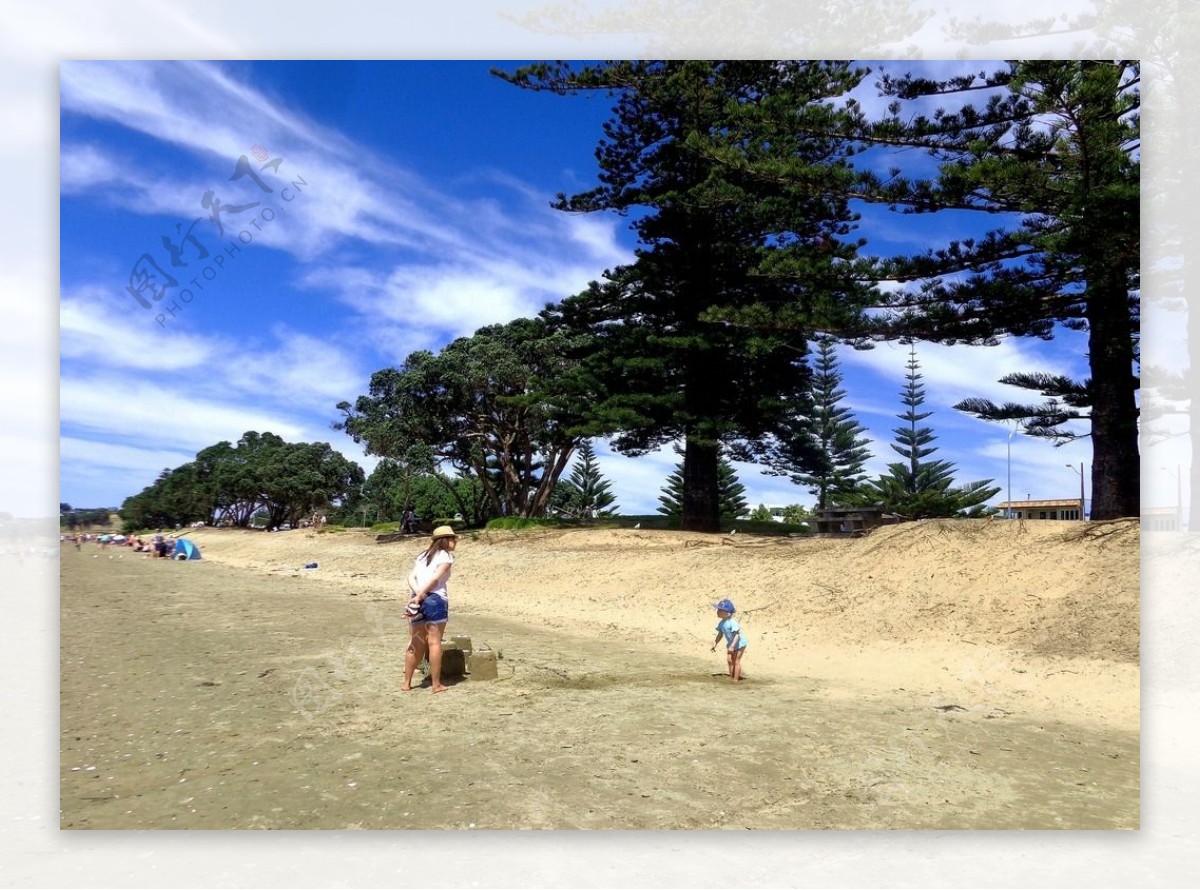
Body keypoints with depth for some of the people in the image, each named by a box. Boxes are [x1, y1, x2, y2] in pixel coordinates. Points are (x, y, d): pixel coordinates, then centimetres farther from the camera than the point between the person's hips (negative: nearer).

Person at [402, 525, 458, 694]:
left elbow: (411, 577, 6)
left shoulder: (423, 555, 21)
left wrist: (417, 593, -8)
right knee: (434, 642, 0)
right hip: (436, 600, -6)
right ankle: (436, 684, 5)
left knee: (416, 644, 12)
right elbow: (435, 578, -13)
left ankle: (406, 683, 16)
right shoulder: (446, 556, 0)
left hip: (419, 601, 6)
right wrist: (420, 595, -12)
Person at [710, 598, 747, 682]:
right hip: (730, 644, 8)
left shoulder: (732, 622, -31)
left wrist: (732, 646, -37)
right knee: (729, 660, 10)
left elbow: (737, 635, -32)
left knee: (736, 661, -3)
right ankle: (731, 677, 24)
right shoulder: (721, 622, -5)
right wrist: (714, 644, 7)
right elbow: (720, 634, 8)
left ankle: (736, 679, 5)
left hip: (739, 644, -8)